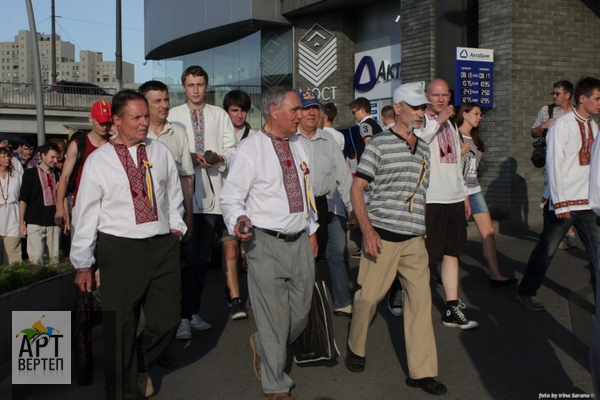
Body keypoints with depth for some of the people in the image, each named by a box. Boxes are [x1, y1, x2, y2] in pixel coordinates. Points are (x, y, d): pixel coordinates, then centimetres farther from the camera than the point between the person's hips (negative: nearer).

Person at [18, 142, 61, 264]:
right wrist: (21, 222, -4)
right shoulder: (30, 173, 3)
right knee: (36, 257, -13)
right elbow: (23, 199, 2)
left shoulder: (57, 174, 12)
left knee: (54, 257, 0)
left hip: (53, 222, 3)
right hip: (35, 222, -3)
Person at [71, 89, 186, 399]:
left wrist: (176, 226, 8)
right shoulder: (98, 160, -1)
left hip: (162, 246, 3)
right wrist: (83, 264, -1)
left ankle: (140, 365, 37)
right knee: (120, 329, 3)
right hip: (120, 249, -3)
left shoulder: (160, 152, 8)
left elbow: (174, 195, 19)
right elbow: (86, 213, -1)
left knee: (167, 321, 7)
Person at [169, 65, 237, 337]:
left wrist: (220, 157, -13)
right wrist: (190, 158, -14)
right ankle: (184, 317, -2)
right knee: (186, 256, -7)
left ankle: (194, 312, 21)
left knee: (202, 256, 10)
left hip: (212, 192, 3)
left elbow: (231, 150, 8)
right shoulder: (173, 116, 7)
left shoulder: (220, 115, 12)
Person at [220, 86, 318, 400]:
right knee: (274, 317, 0)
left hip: (300, 241, 7)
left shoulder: (298, 145, 12)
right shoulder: (250, 149, -9)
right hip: (266, 244, -6)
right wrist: (238, 219, -33)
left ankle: (263, 346, 42)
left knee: (300, 313, 12)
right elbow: (231, 196, -12)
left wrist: (312, 231, 20)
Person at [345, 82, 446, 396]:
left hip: (414, 239, 5)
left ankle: (421, 371, 10)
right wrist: (367, 230, -15)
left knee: (421, 299, 2)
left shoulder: (423, 149, 13)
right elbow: (356, 187, -7)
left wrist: (423, 229, 15)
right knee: (369, 295, 3)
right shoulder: (380, 144, -5)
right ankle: (356, 347, 30)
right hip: (383, 235, -5)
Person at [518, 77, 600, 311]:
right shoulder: (562, 125, -10)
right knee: (546, 251, 6)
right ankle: (527, 292, 23)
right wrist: (560, 202, -15)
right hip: (564, 203, -6)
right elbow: (554, 164, -13)